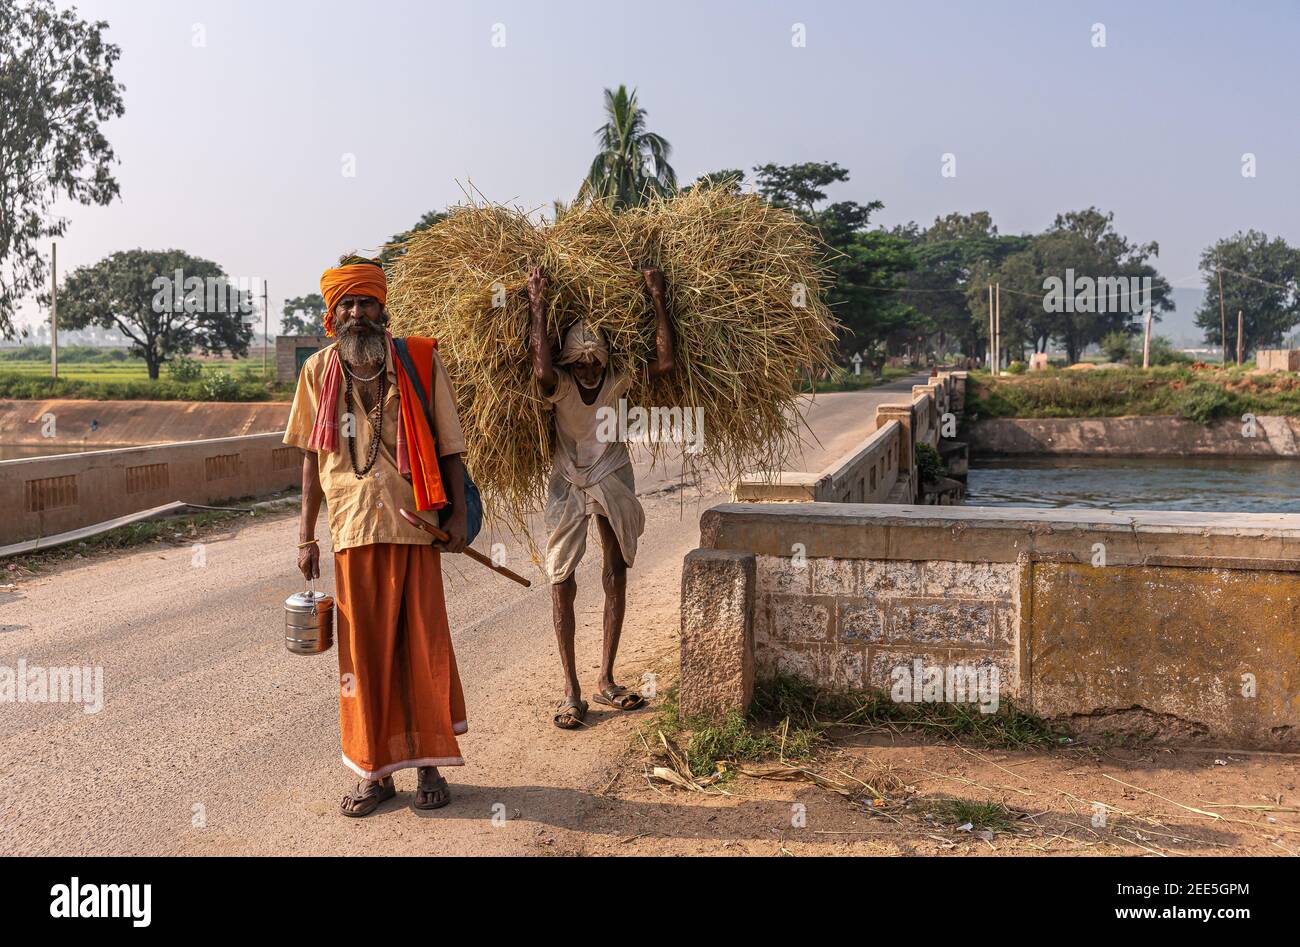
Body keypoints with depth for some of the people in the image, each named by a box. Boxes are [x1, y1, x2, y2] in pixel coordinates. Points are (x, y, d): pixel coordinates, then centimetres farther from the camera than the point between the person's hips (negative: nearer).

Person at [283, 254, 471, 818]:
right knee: (363, 652, 6)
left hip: (414, 526, -1)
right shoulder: (319, 370, 6)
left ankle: (430, 766, 18)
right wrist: (306, 534, 8)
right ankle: (374, 773, 19)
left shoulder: (420, 360, 0)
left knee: (423, 645, 4)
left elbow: (448, 445, 4)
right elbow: (312, 456, 10)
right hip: (353, 531, 2)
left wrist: (458, 513, -3)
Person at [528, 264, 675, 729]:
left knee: (616, 577, 5)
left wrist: (657, 298, -25)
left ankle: (605, 681, 17)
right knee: (562, 582, -4)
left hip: (613, 480, 3)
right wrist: (538, 306, -38)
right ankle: (571, 690, 5)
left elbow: (665, 361, -26)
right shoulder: (560, 384, -19)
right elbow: (541, 370, -43)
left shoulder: (617, 378, -12)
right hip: (568, 484, -2)